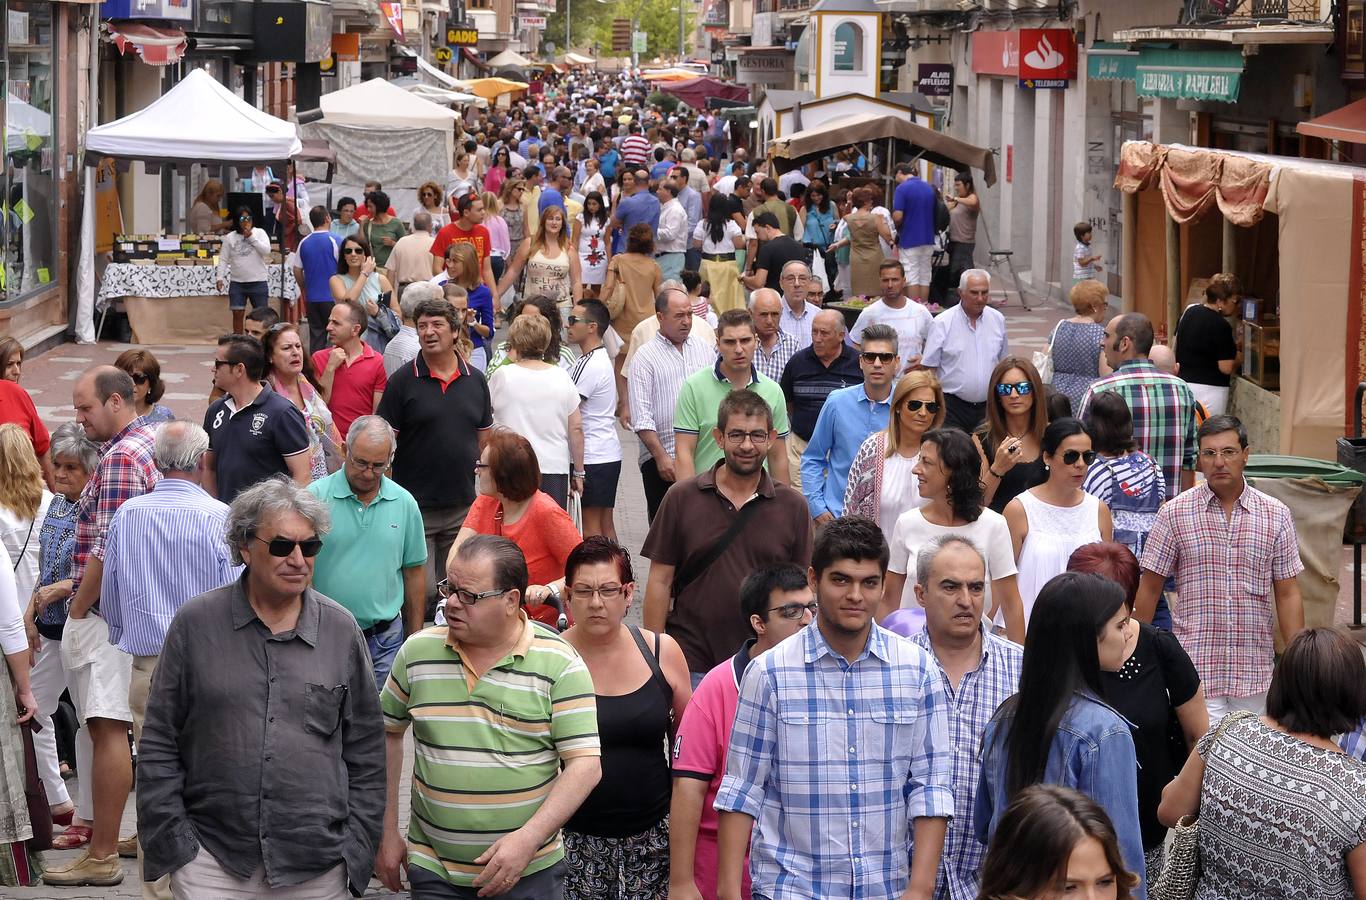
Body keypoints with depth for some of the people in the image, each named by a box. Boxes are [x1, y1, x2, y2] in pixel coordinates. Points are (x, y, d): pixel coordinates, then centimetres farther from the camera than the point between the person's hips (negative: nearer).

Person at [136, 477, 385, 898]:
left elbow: (366, 753, 10)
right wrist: (172, 846, -2)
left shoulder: (341, 630, 5)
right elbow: (159, 745, 3)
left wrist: (356, 849, 4)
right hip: (212, 863, -1)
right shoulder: (196, 623, 1)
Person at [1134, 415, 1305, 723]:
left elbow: (1287, 595, 7)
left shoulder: (1276, 516, 5)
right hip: (1195, 671, -2)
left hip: (1255, 672, 2)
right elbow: (1149, 588, 5)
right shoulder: (1174, 513, 1)